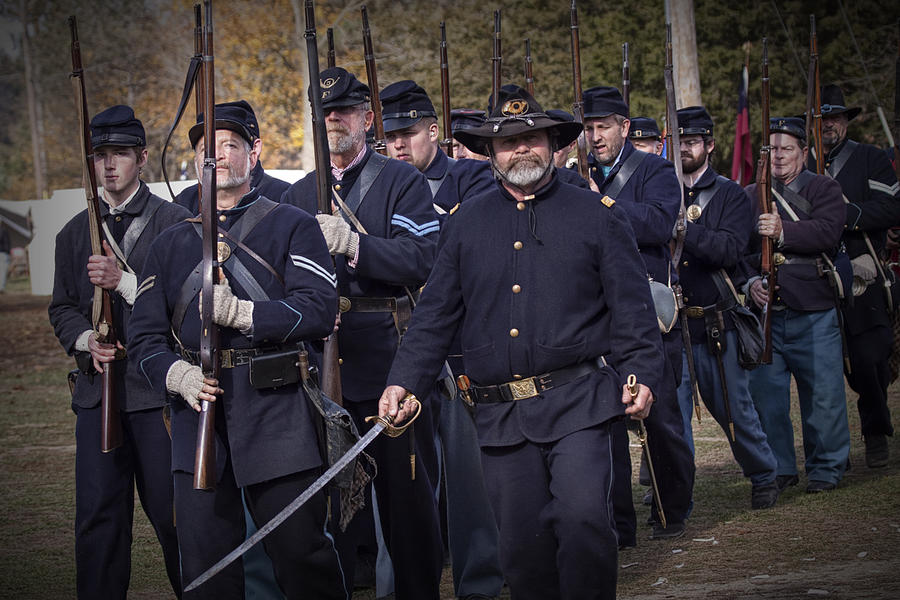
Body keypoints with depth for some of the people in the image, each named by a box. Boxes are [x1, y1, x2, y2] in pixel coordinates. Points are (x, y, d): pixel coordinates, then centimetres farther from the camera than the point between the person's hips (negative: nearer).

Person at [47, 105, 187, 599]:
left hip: (157, 388, -4)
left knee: (171, 511, -2)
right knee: (97, 515, 2)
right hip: (98, 389, 4)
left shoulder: (175, 223, 1)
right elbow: (62, 308, 18)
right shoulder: (75, 233, 15)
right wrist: (86, 341, -3)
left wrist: (124, 280, -16)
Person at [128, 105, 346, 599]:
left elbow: (319, 310, -8)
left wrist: (240, 313, -18)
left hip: (276, 409, -3)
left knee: (301, 550, 1)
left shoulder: (292, 226, 6)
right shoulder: (171, 245, 16)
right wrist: (179, 375, -10)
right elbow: (146, 335, 10)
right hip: (198, 410, 3)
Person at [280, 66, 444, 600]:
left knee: (407, 492, 1)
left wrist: (353, 244, -25)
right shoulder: (298, 196, 15)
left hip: (390, 358, -4)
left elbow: (422, 260, -14)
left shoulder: (403, 182, 1)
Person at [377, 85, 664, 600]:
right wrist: (404, 381, 3)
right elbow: (436, 313, 13)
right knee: (523, 541, 4)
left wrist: (642, 375, -10)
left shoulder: (598, 214, 6)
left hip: (577, 402, -3)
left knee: (583, 515, -19)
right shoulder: (467, 223, 13)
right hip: (502, 415, 3)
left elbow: (632, 305, 2)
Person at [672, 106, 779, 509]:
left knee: (733, 408, 8)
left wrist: (683, 230, -25)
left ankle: (764, 476, 29)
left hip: (717, 323, -2)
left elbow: (730, 249, -16)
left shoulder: (731, 196, 1)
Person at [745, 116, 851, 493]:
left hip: (814, 314, -3)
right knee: (765, 395, 3)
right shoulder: (748, 197, 14)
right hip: (765, 312, 3)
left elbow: (828, 234, -13)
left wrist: (783, 232, -26)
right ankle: (779, 470, 15)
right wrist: (750, 281, -9)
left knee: (823, 393, 0)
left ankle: (825, 469, 13)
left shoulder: (823, 189, 5)